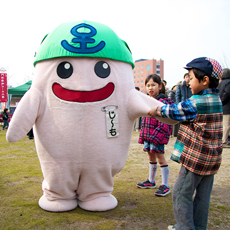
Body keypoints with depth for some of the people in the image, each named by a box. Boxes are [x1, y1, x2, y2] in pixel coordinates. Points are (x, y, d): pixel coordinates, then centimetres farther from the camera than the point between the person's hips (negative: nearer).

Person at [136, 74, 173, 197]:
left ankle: (165, 185, 10)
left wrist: (157, 135, -23)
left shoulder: (163, 102, -13)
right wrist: (142, 135, 14)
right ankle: (151, 181, 33)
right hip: (148, 136, 8)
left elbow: (164, 122, -18)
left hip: (158, 136, -8)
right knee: (151, 158, 18)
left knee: (160, 158, -1)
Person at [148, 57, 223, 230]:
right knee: (203, 196, 16)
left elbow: (173, 111, -7)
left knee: (181, 193, 5)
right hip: (211, 158, 9)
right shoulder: (216, 100, 8)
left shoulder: (195, 103, -19)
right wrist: (162, 110, 14)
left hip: (196, 158, -9)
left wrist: (155, 111, 10)